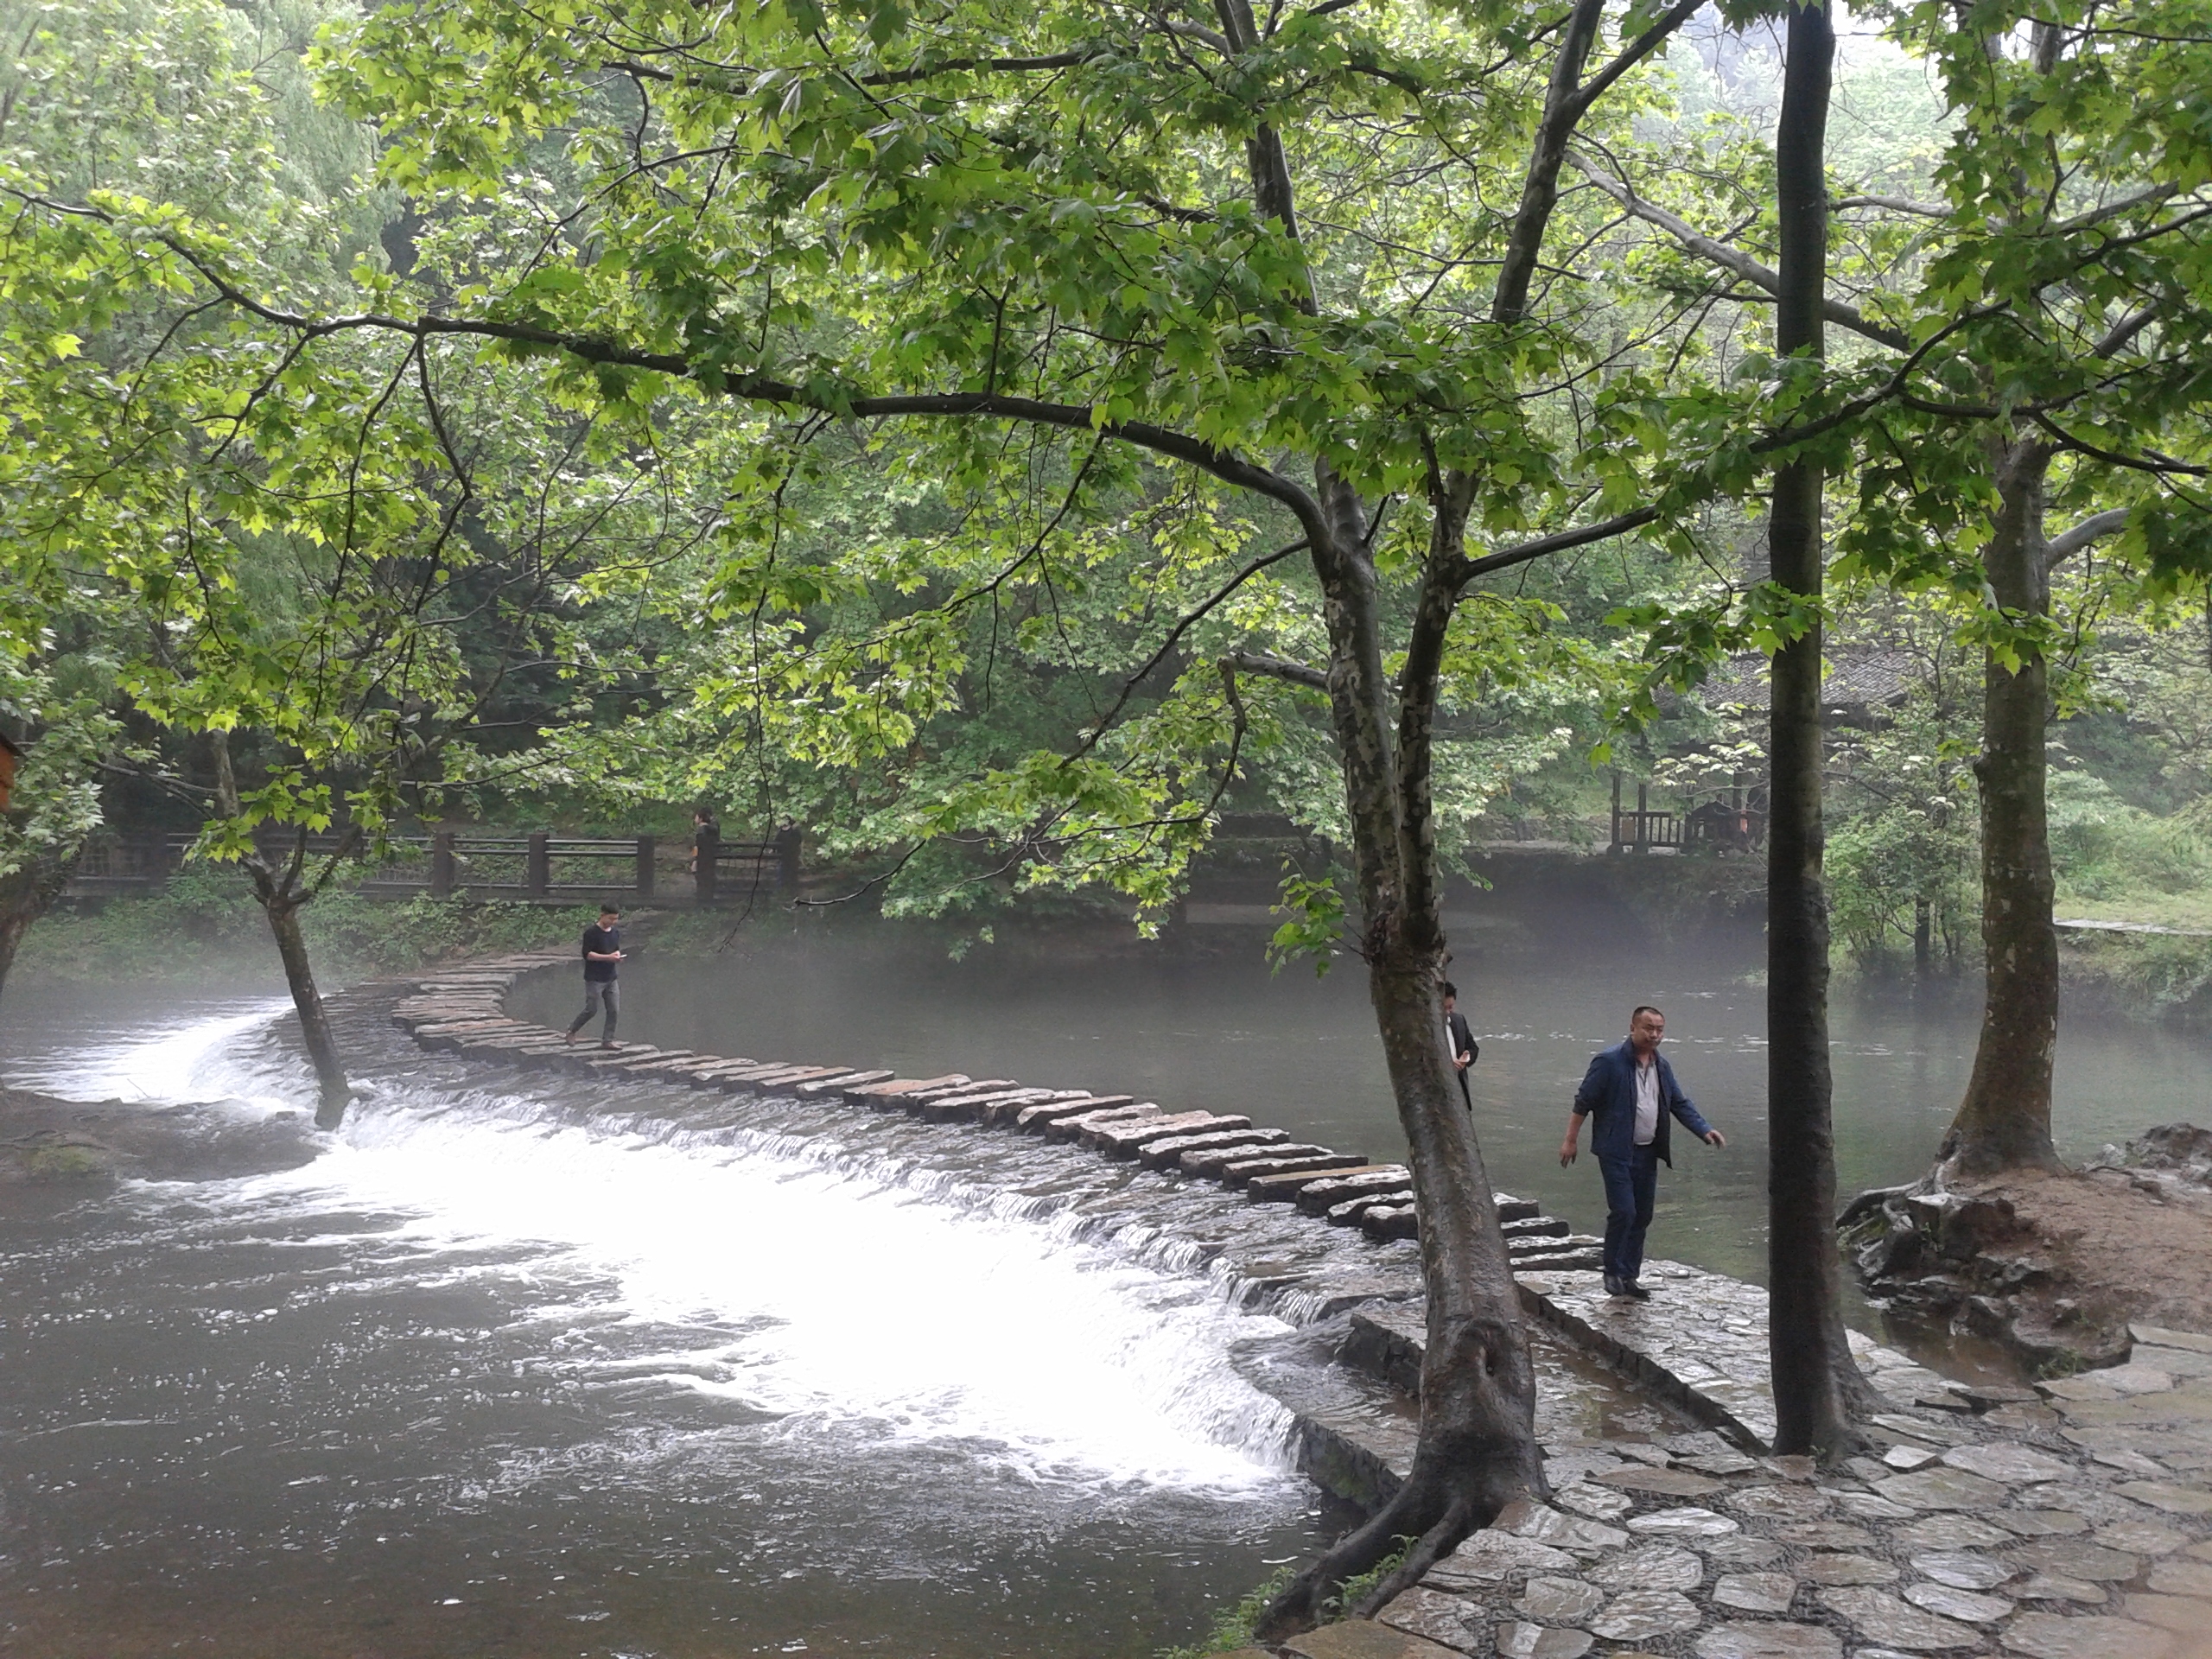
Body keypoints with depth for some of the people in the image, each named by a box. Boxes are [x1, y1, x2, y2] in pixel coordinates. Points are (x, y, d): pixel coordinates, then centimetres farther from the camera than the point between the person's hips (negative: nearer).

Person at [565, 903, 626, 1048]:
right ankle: (572, 1029, 21)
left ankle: (607, 1040, 9)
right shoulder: (592, 933, -12)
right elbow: (587, 954, -16)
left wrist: (618, 955, -2)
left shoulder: (616, 932, 10)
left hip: (610, 978, 7)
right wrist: (608, 957, -23)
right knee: (591, 1009, -2)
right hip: (594, 979, -7)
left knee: (614, 1010, 1)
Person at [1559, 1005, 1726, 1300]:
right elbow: (1583, 1102, -9)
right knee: (1623, 1211, -13)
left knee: (1642, 1216, 10)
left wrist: (1705, 1130, -1)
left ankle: (1629, 1277, 20)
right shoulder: (1609, 1062, -12)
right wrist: (1570, 1140, -9)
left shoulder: (1661, 1067, 9)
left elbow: (1681, 1104, 14)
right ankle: (1614, 1273, 3)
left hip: (1647, 1153, 7)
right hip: (1616, 1152, -7)